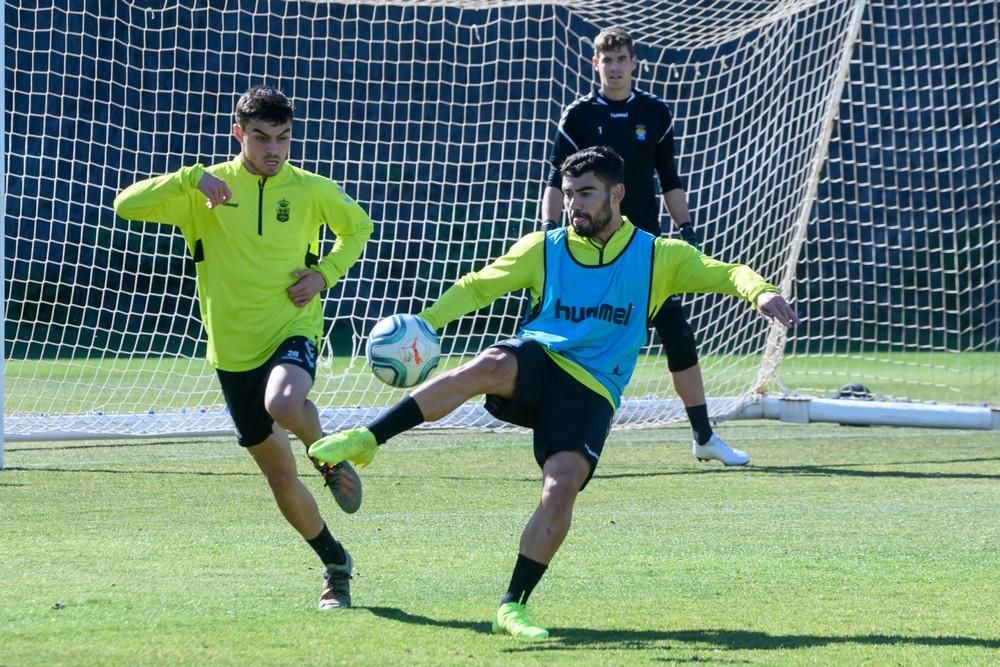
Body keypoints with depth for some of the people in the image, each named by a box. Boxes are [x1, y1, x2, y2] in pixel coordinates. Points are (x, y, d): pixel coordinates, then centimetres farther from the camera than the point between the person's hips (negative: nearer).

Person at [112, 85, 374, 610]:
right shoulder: (207, 189, -5)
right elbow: (126, 205, -14)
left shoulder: (311, 190, -2)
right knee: (278, 474, 9)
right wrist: (190, 178, -26)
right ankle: (335, 565, 30)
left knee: (284, 404, -37)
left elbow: (358, 227, 17)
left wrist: (325, 273, -2)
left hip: (293, 330, -2)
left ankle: (331, 460, -4)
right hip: (234, 349, 2)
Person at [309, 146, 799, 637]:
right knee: (490, 365, -36)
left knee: (563, 486, -23)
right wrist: (424, 321, 3)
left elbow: (723, 273, -1)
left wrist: (759, 291, -24)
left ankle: (513, 606, -10)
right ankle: (366, 440, -36)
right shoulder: (543, 249, 11)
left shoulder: (657, 257, 6)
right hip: (535, 364, 0)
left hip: (591, 393, 0)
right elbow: (476, 286, 17)